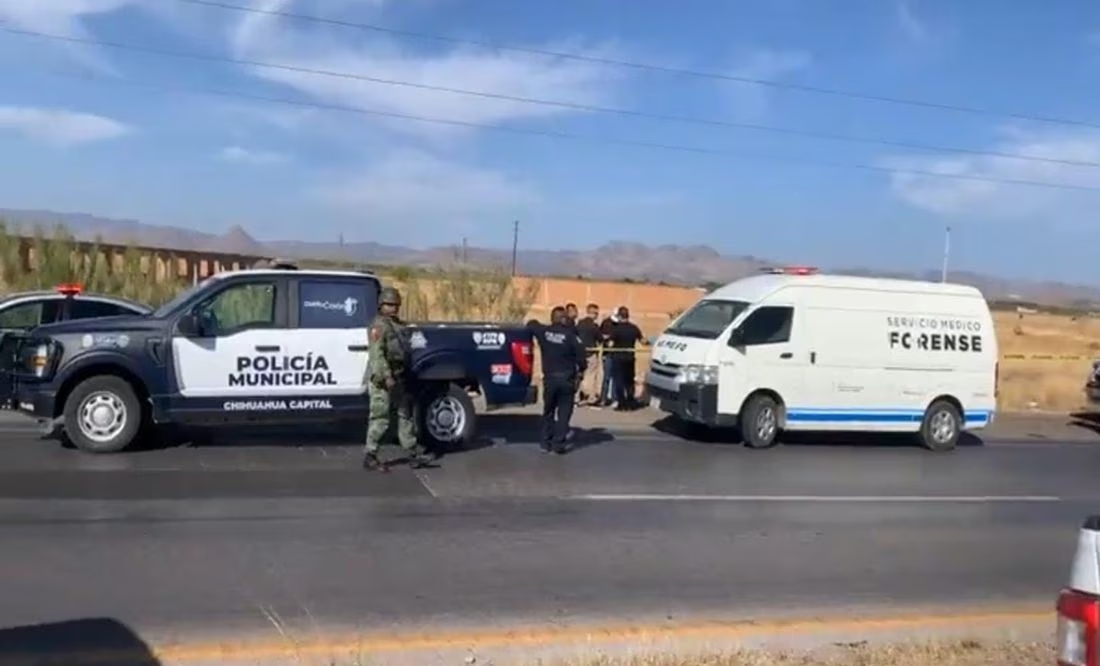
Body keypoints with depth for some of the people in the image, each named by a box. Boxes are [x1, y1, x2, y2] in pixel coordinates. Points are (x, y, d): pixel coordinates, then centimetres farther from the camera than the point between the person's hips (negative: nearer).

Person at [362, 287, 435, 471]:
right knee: (381, 419, -4)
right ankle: (370, 457, 5)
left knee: (405, 416, 9)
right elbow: (377, 353, -21)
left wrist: (402, 376, 23)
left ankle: (414, 455, 12)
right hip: (382, 381, -9)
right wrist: (386, 376, -27)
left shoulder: (400, 325, 17)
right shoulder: (379, 326, -12)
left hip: (398, 379, 9)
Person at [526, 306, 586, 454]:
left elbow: (531, 325, 15)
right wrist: (580, 371, 0)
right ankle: (559, 444, 1)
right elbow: (580, 353, -12)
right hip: (567, 379, -2)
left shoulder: (543, 331, -1)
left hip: (550, 378, 2)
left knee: (548, 411, 16)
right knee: (564, 412, 5)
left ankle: (545, 443, 16)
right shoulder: (570, 334, -8)